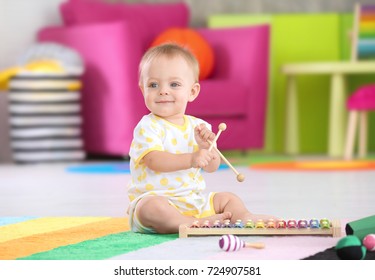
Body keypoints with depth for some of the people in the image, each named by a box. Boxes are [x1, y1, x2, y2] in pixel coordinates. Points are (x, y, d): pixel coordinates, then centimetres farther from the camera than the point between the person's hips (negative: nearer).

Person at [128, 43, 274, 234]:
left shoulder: (197, 126, 8)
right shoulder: (148, 126, -10)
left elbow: (212, 167, 4)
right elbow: (154, 161, -26)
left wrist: (205, 147, -18)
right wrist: (190, 160, -39)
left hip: (194, 201, 7)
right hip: (157, 198, -7)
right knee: (150, 207, -39)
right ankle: (196, 224, -43)